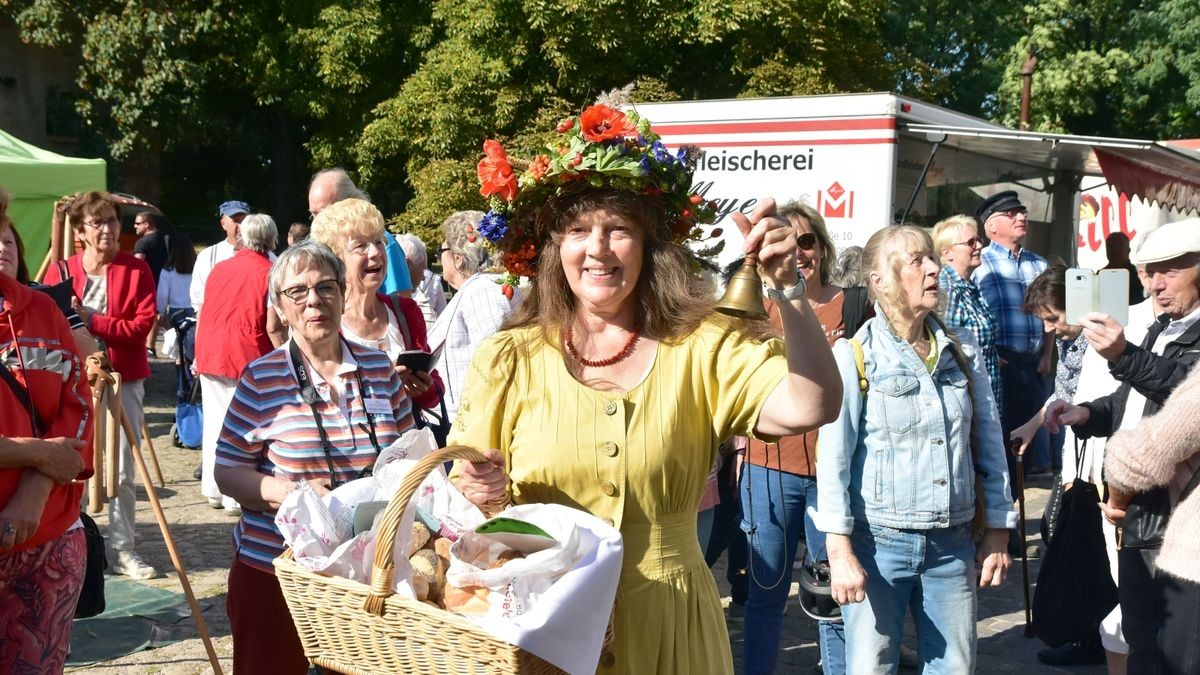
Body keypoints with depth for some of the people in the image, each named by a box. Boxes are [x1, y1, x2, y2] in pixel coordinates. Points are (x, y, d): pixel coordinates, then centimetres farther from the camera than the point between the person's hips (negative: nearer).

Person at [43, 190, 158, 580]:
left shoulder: (136, 269, -1)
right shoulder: (61, 271, 2)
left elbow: (142, 324, -10)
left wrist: (91, 321, -17)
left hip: (124, 380, 0)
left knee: (123, 470, 5)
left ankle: (122, 549, 16)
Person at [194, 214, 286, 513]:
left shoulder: (219, 268, 11)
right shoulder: (270, 273, -8)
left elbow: (202, 315, 15)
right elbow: (273, 326, -14)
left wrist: (198, 356, 24)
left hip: (209, 355, 6)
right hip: (248, 357, -6)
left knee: (214, 422, 14)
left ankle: (213, 490, 22)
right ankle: (236, 497, 0)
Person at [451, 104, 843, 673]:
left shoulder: (703, 347, -4)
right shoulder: (507, 359, -3)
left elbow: (811, 408, -19)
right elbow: (463, 497, 4)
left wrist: (787, 288, -28)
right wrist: (478, 493, -19)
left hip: (666, 623, 0)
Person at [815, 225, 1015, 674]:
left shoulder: (962, 350, 7)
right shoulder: (855, 355, -8)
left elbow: (989, 444, 11)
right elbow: (833, 456, -11)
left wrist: (997, 532, 10)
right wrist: (840, 551, -15)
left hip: (954, 543, 4)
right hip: (878, 541, -4)